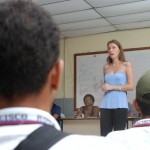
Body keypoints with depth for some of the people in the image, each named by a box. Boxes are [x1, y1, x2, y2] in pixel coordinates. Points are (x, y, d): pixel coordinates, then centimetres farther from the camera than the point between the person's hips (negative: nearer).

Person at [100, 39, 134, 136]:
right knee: (104, 134, -1)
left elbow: (131, 86, -4)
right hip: (106, 105, 4)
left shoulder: (126, 65, 5)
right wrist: (104, 87, 3)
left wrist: (112, 87, -7)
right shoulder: (106, 67, 16)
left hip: (120, 104, -4)